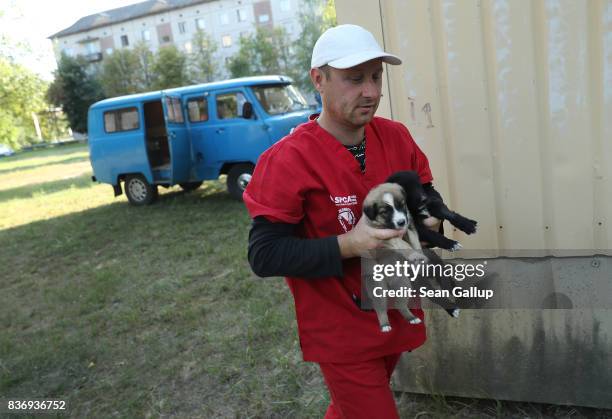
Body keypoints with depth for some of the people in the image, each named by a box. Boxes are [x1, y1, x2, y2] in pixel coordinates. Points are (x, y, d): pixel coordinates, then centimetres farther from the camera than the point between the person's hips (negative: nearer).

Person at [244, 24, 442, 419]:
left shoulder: (396, 136, -4)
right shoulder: (287, 160, -22)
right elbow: (264, 255, -22)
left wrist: (430, 217, -13)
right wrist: (348, 246, -31)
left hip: (397, 314, 7)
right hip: (342, 333, -6)